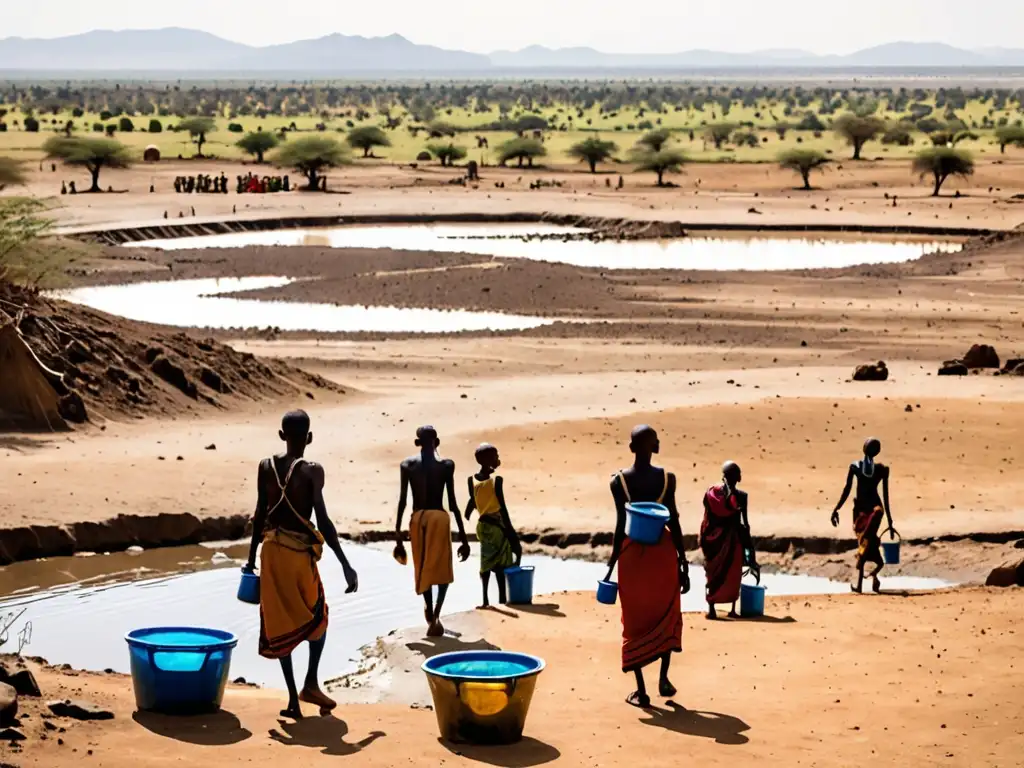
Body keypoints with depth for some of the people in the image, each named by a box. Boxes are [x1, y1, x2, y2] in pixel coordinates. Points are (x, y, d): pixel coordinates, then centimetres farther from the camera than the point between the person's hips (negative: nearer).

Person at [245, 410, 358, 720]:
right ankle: (310, 684, 9)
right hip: (300, 553, -4)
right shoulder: (312, 472, -11)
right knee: (318, 617, 18)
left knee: (280, 623, 8)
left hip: (271, 551, 4)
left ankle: (293, 698, 5)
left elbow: (260, 516, 5)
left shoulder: (266, 467, 2)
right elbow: (323, 521, -15)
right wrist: (346, 566, -13)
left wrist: (251, 557, 15)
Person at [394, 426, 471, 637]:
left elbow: (402, 501, 1)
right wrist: (462, 534, 3)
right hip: (439, 517, -1)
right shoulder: (446, 465, 1)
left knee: (424, 569, 14)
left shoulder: (408, 465, 4)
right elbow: (453, 502, -1)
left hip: (418, 519, 1)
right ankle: (435, 613, -14)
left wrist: (398, 532, 6)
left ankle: (431, 617, 17)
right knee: (443, 569, 7)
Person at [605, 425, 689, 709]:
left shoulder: (619, 482, -8)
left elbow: (621, 526, -9)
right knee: (667, 615, 20)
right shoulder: (667, 478, -6)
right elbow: (673, 522, -5)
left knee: (636, 621, 8)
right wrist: (684, 563, 2)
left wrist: (611, 565, -2)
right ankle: (664, 678, 12)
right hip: (662, 552, 0)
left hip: (632, 553, 0)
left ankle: (641, 690, 7)